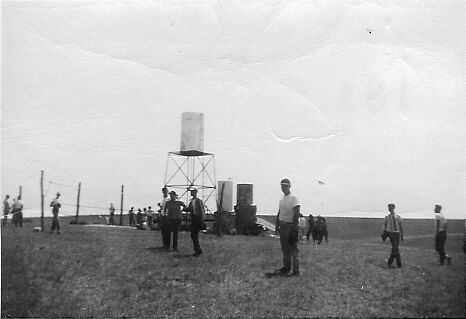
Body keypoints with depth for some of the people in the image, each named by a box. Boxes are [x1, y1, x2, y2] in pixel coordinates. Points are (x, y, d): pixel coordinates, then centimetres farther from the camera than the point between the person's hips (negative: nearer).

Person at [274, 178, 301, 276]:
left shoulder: (293, 198, -11)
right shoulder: (281, 199, 14)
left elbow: (296, 214, -16)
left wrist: (294, 227, -22)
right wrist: (277, 225, 17)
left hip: (290, 225, -8)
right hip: (282, 225, 8)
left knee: (293, 249, -6)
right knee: (285, 249, 14)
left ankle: (296, 271, -3)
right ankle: (286, 268, 23)